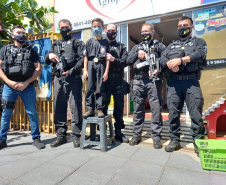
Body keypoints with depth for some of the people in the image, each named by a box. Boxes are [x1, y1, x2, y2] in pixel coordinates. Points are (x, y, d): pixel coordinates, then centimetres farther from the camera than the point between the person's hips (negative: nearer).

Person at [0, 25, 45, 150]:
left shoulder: (31, 50, 10)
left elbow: (38, 69, 1)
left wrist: (26, 83, -9)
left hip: (27, 86, -1)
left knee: (32, 113, -1)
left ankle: (36, 138, 10)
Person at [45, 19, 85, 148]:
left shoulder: (78, 43, 11)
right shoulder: (56, 44, 24)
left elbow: (83, 59, -4)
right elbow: (47, 61, 22)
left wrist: (71, 71, -14)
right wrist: (49, 56, -1)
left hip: (74, 78, -4)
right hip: (59, 78, 5)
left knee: (76, 106, -5)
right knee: (59, 107, 5)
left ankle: (76, 135, 5)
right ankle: (61, 135, 16)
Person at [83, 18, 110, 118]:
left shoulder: (105, 42, 8)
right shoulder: (89, 42, 12)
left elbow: (107, 58, 3)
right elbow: (86, 57, 9)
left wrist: (106, 71, -5)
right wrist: (85, 70, 1)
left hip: (101, 65, -2)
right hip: (91, 65, 2)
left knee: (101, 88, -1)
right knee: (90, 87, 1)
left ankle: (100, 109, 7)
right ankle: (90, 109, 9)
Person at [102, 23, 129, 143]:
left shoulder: (121, 47, 16)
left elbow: (125, 61, 1)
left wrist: (114, 59, -13)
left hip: (118, 80, 2)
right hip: (104, 79, -1)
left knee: (119, 106, 5)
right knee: (103, 104, -1)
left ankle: (118, 131, 17)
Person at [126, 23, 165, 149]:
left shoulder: (159, 46, 13)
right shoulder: (137, 47, 23)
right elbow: (128, 61, 11)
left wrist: (159, 69, -16)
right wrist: (137, 53, -3)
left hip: (153, 81, -3)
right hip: (138, 81, 3)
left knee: (156, 109, -4)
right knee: (138, 109, 7)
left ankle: (156, 136, 7)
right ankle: (137, 135, 18)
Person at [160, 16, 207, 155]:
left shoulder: (199, 42, 18)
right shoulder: (171, 46, 27)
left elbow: (200, 54, -4)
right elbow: (162, 59, 10)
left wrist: (180, 60, -14)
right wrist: (170, 64, -12)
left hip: (191, 81, -2)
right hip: (174, 82, 3)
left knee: (196, 112, -6)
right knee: (173, 112, 1)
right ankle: (175, 140, 12)